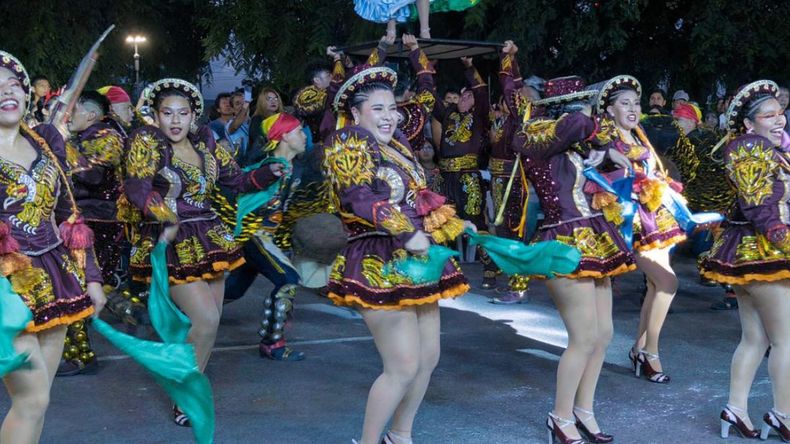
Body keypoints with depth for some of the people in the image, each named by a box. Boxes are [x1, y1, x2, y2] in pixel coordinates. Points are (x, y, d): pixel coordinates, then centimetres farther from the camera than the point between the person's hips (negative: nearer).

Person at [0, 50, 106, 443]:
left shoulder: (44, 143, 10)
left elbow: (69, 215, 15)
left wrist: (90, 275, 13)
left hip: (54, 278, 5)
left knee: (36, 397, 10)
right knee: (33, 398, -8)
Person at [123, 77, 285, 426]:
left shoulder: (205, 144, 9)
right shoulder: (146, 141, -8)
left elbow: (237, 180, 16)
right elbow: (136, 187, -23)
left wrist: (270, 172, -1)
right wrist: (168, 220, -35)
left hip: (208, 239, 7)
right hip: (172, 244, -7)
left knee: (207, 323, 9)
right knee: (206, 320, -14)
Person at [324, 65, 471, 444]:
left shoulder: (397, 145, 17)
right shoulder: (347, 144, -8)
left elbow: (420, 197, 25)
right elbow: (360, 198, -23)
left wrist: (447, 224, 13)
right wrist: (408, 235, -26)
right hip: (379, 264, -9)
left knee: (428, 359, 12)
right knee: (404, 366, -10)